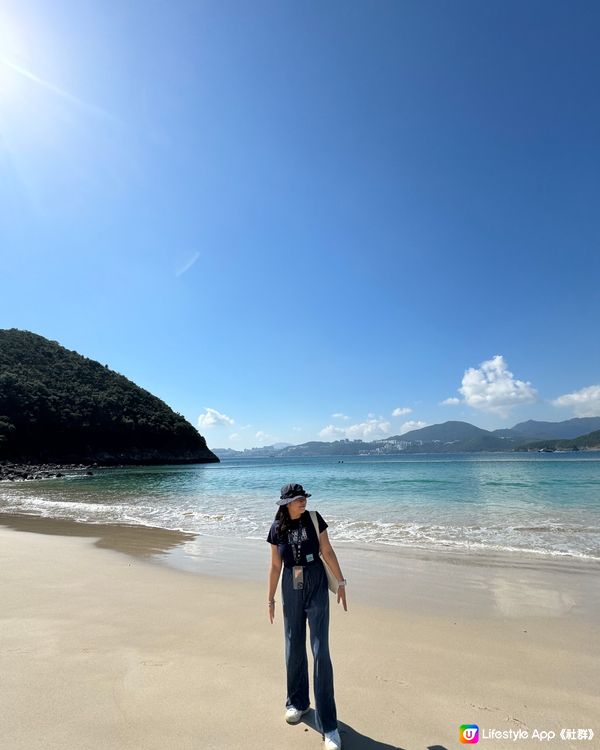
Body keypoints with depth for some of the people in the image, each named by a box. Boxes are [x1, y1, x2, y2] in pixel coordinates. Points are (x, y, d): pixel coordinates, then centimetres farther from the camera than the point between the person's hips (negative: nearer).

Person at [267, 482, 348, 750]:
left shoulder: (313, 519, -10)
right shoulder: (277, 528, -5)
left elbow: (327, 551, -4)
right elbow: (275, 566, 3)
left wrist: (341, 582, -3)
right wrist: (271, 599, 8)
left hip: (316, 586, -2)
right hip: (291, 589, 2)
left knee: (320, 651, -2)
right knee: (294, 649, 14)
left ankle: (328, 725, 10)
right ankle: (297, 701, 39)